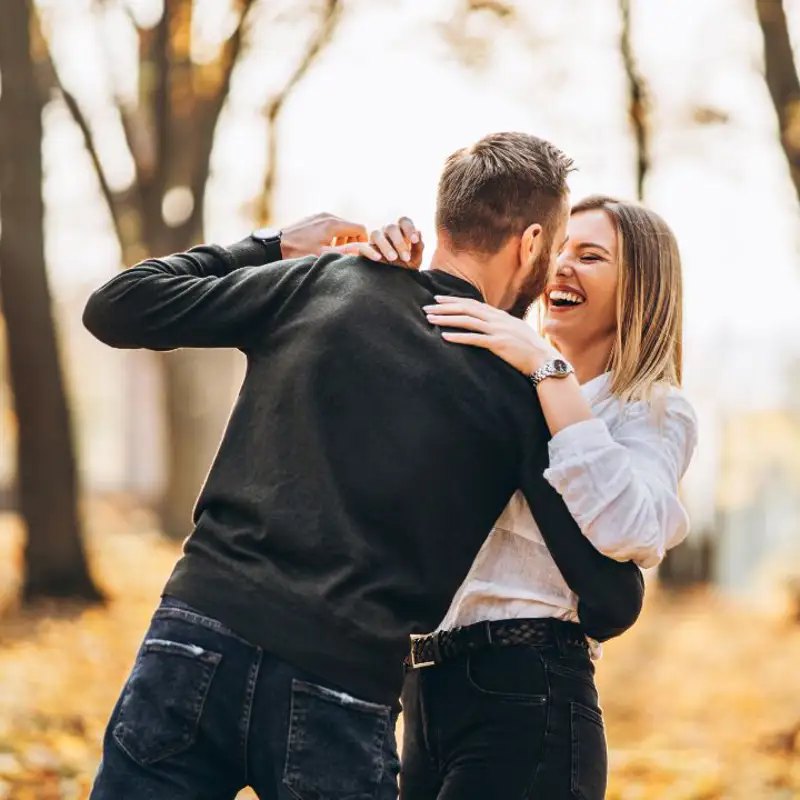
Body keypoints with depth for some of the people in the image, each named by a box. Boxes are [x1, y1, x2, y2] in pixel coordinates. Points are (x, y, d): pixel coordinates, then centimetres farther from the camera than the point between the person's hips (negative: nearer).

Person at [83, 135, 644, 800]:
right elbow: (611, 604, 3)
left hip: (199, 644, 2)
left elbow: (116, 307, 13)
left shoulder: (325, 281, 8)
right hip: (342, 698, -1)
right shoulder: (523, 389, 4)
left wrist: (267, 247, 24)